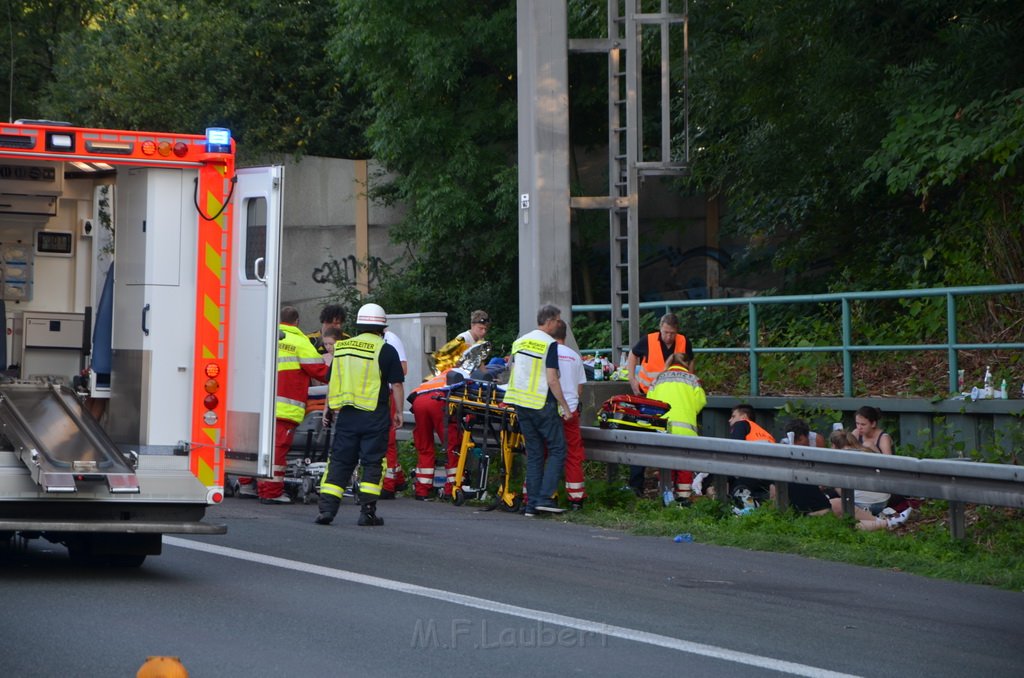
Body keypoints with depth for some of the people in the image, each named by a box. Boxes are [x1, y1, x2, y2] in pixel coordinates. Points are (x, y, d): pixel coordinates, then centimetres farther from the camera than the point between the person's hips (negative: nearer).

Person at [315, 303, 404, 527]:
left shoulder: (342, 347, 9)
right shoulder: (385, 350, -4)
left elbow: (332, 383, 15)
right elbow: (396, 384, -5)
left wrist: (334, 409, 25)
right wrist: (398, 412, 4)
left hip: (346, 414, 4)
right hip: (374, 416, -4)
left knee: (339, 461, 7)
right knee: (373, 463, 3)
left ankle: (326, 507, -1)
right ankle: (367, 511, 1)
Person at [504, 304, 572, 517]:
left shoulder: (519, 342, 12)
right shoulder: (549, 344, -10)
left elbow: (512, 371, 17)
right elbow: (552, 380, -15)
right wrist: (565, 407, -9)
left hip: (520, 403, 7)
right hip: (543, 404, -7)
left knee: (533, 454, 10)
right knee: (557, 450, 1)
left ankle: (531, 503, 6)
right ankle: (545, 497, -10)